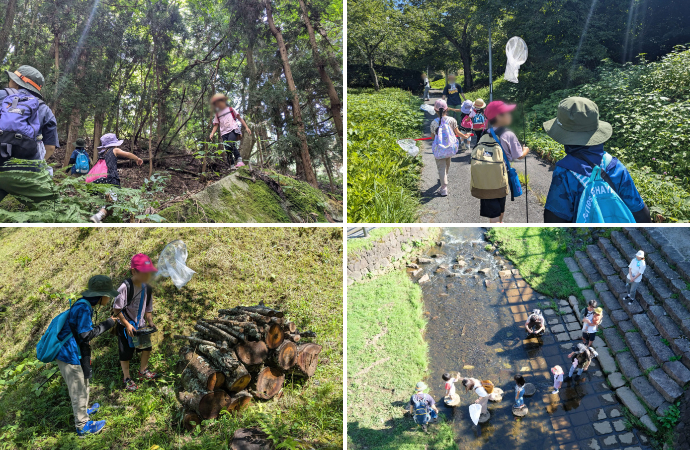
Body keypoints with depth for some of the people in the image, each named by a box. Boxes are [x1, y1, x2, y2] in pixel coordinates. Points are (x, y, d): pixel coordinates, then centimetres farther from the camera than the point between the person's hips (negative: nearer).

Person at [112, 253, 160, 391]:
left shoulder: (147, 288, -6)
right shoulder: (125, 287, -26)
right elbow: (117, 309, -19)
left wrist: (150, 323, -5)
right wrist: (127, 325, -20)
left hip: (141, 326, 6)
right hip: (125, 327, -6)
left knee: (147, 348, 18)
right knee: (126, 353, 7)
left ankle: (143, 370, 42)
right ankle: (126, 378, 29)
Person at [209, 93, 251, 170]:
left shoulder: (230, 109, 18)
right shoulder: (217, 114, 22)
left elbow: (239, 118, 18)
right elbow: (216, 125, 18)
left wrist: (246, 127, 9)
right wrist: (212, 133, -1)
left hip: (233, 130, -3)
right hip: (224, 132, 3)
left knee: (230, 144, -30)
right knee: (227, 150, -9)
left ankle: (239, 160, -26)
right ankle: (232, 166, -8)